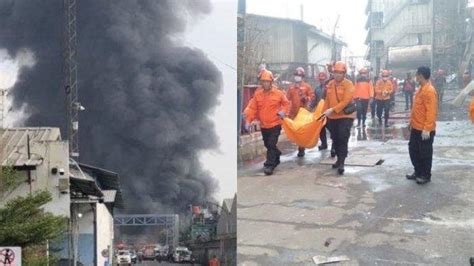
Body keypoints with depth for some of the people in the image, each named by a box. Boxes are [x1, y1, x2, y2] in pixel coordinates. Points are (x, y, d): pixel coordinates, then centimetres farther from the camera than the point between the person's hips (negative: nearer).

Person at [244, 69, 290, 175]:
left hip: (275, 124, -4)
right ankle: (276, 155, 42)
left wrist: (283, 111, -11)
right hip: (263, 125, 4)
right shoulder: (257, 94, -1)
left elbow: (286, 103, 7)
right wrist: (248, 121, -10)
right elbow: (252, 108, -2)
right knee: (268, 145, 17)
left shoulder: (278, 93, -7)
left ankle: (269, 165, -9)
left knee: (271, 145, -12)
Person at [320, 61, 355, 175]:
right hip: (332, 117, 6)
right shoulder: (330, 84, 7)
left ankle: (341, 163, -9)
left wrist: (332, 109, -26)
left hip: (346, 116, -6)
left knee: (343, 139, -10)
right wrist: (325, 112, 7)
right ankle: (339, 159, 26)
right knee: (335, 139, 13)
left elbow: (346, 101, -21)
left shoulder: (348, 84, -12)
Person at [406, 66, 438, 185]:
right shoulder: (421, 89, 10)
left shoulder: (429, 91, -20)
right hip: (416, 127, 10)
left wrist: (427, 129, -25)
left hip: (425, 130, -10)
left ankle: (426, 176, 17)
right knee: (413, 149, 17)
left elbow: (431, 112, -23)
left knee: (425, 153, 4)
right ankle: (418, 172, 30)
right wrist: (412, 122, 20)